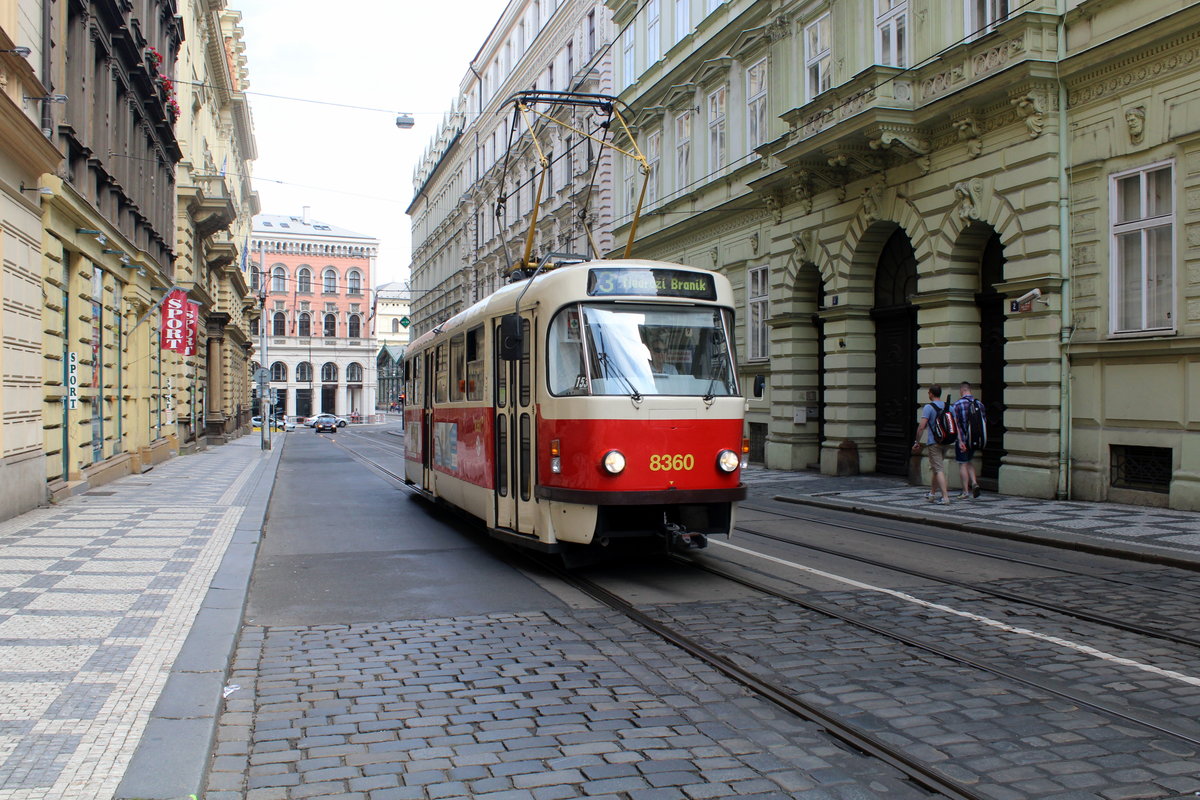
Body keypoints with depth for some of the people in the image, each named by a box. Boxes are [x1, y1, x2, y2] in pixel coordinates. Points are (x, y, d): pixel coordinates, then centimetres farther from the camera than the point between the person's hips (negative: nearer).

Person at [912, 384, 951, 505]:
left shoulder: (928, 407, -10)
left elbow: (921, 426, -16)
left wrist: (917, 442, -9)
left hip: (933, 442, -7)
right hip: (945, 442, 7)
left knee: (939, 469, -9)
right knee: (934, 468, 20)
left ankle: (945, 497, -17)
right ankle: (932, 494, 30)